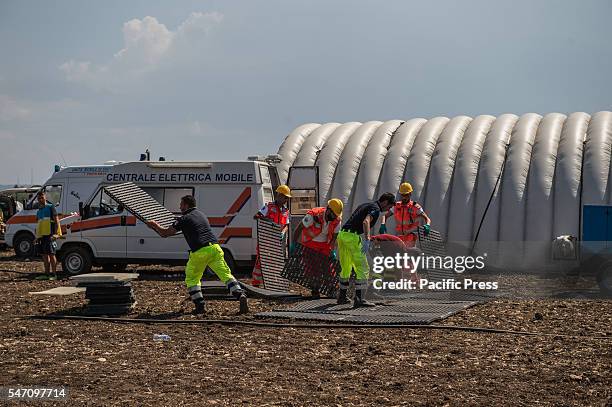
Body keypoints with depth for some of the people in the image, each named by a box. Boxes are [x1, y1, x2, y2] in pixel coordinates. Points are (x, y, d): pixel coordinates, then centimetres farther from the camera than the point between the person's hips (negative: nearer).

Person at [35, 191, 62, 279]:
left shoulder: (50, 207, -3)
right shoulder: (38, 211, 20)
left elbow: (56, 220, -8)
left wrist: (56, 233, -16)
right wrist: (37, 236, 21)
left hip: (49, 235, -8)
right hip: (41, 235, 8)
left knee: (51, 254, -9)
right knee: (44, 255, 11)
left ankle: (54, 274, -7)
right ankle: (46, 273, 18)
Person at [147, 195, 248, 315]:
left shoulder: (184, 219, 4)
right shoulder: (201, 215, 24)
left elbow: (164, 233, 7)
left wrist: (155, 225, 27)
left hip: (199, 252, -4)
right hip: (214, 248, 5)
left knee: (192, 279, 15)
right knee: (226, 274, 1)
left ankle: (200, 305, 5)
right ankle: (240, 295, -20)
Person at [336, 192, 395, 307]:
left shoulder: (365, 205, 24)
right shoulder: (376, 209, -5)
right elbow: (366, 222, -25)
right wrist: (367, 239, -35)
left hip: (342, 234, 9)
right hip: (353, 237, -9)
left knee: (346, 269, 21)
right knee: (363, 269, -6)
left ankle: (342, 297, 28)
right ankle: (359, 299, -12)